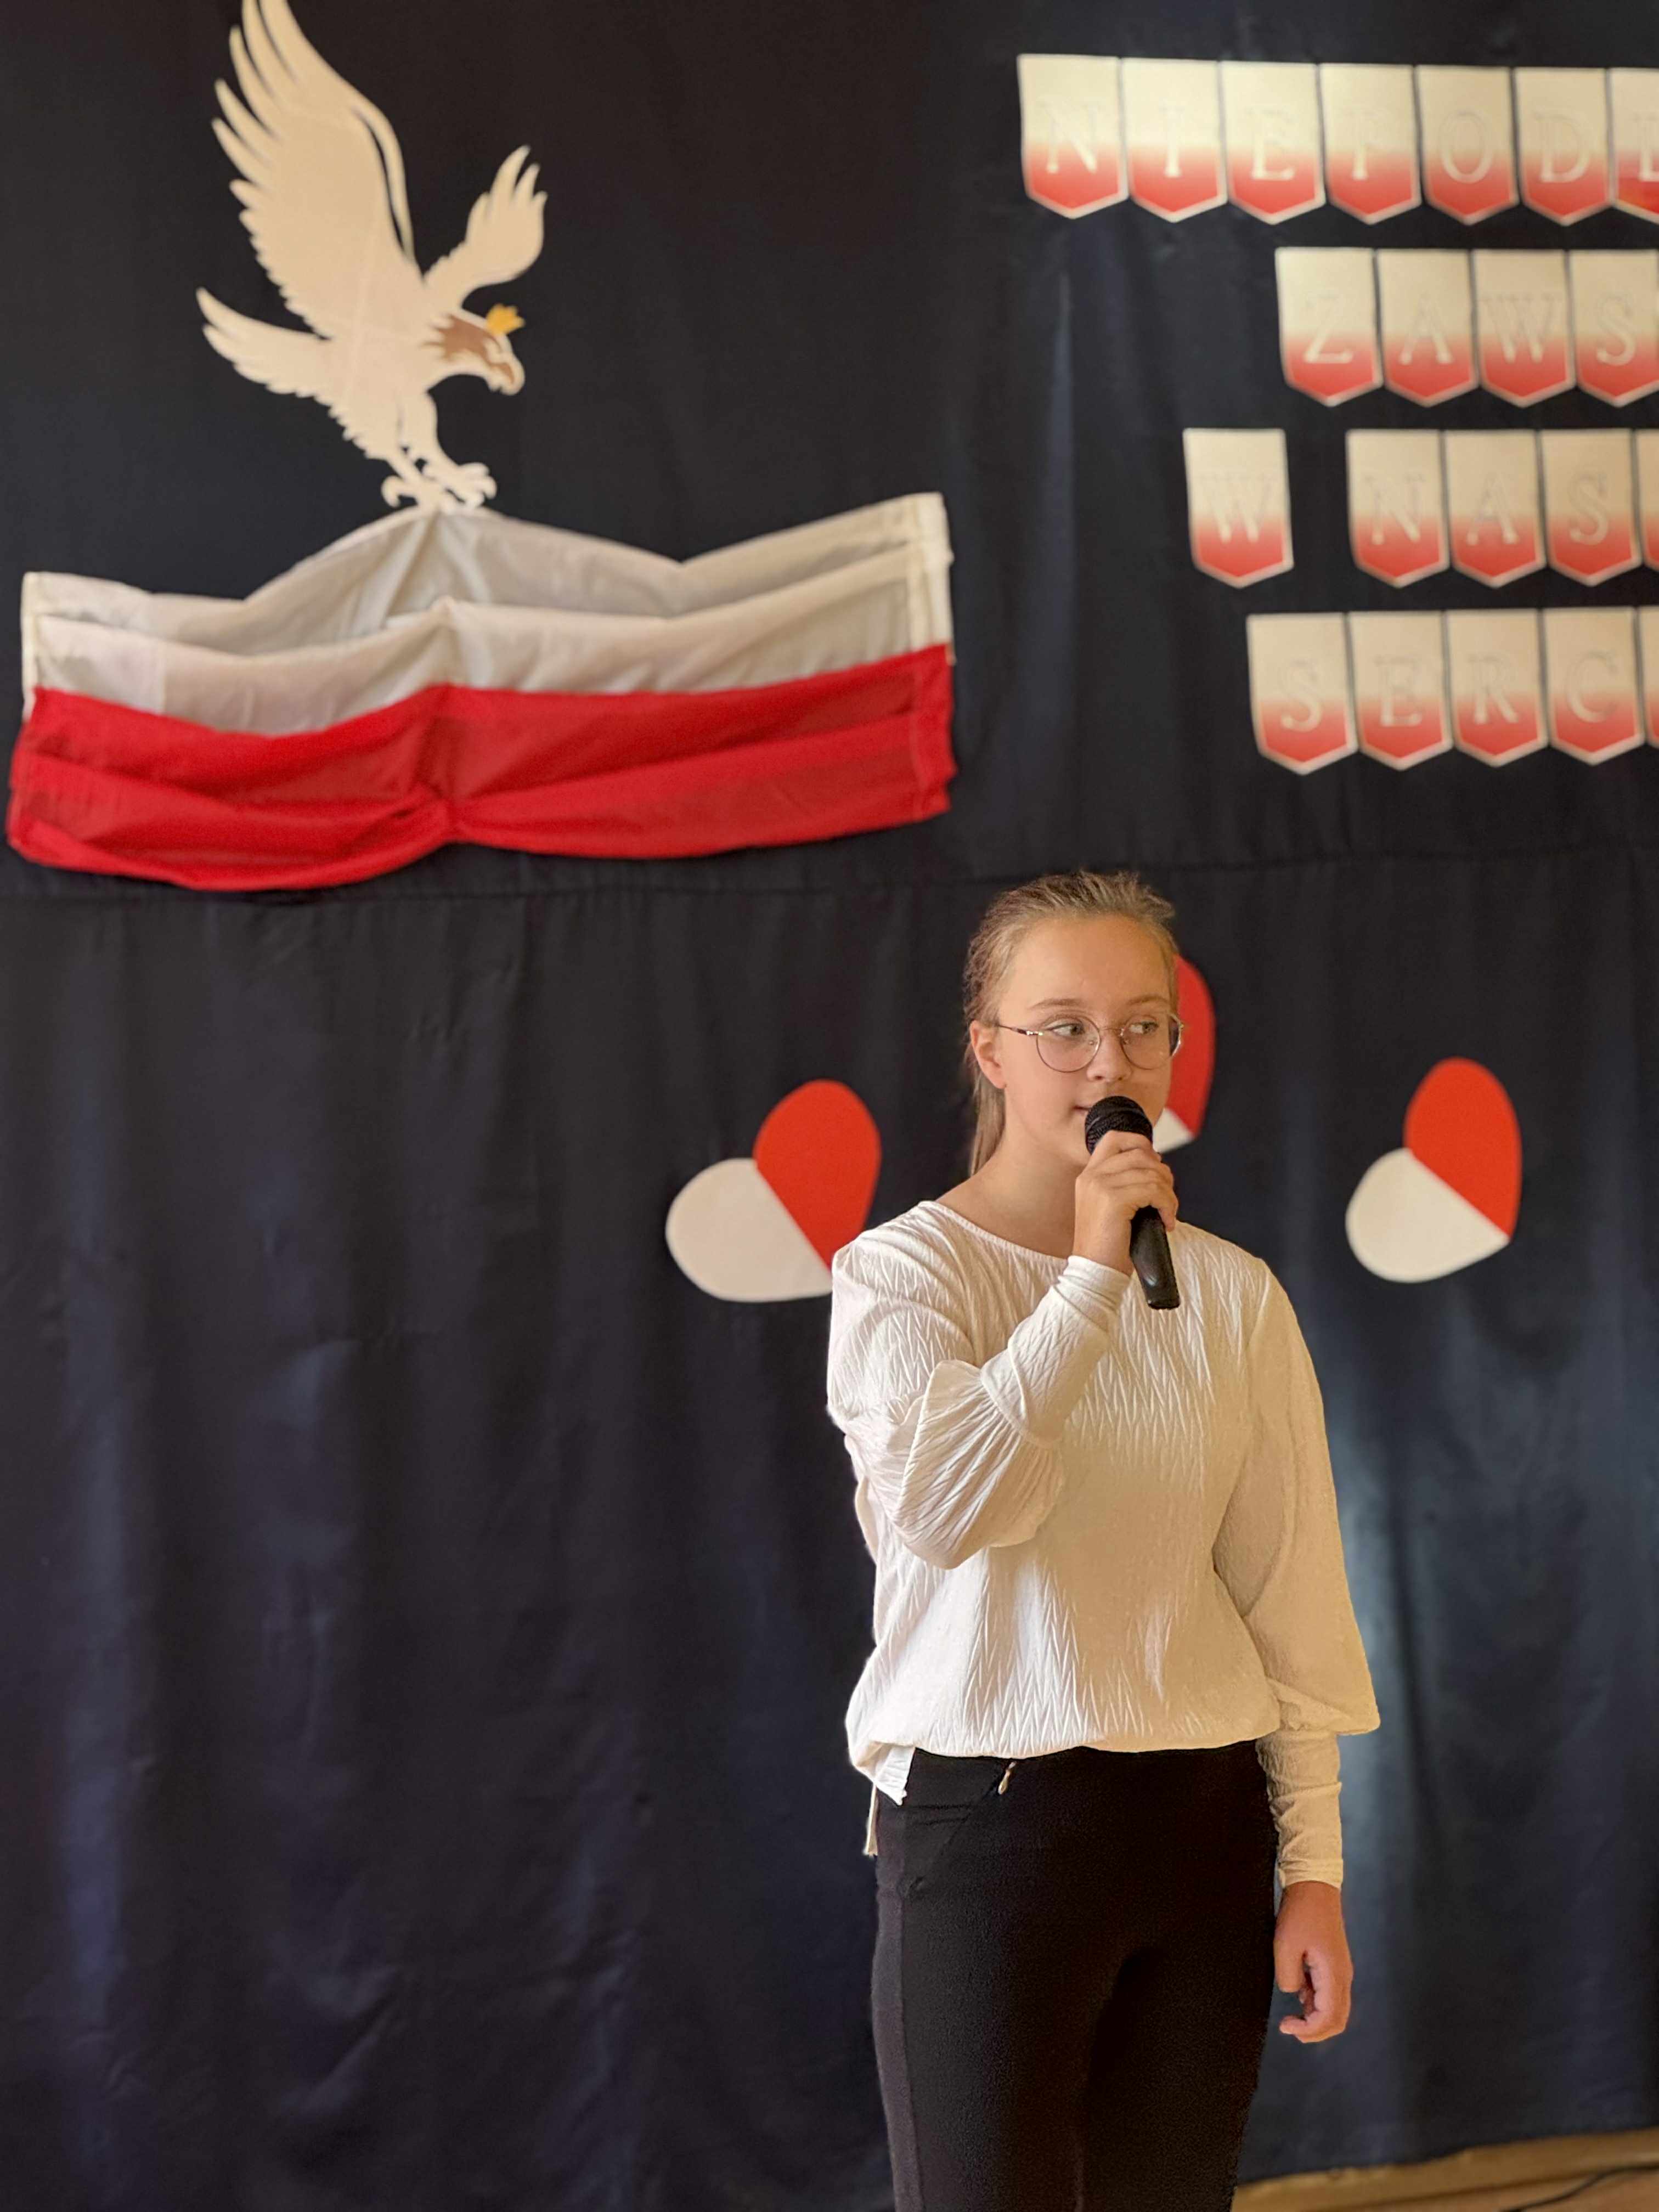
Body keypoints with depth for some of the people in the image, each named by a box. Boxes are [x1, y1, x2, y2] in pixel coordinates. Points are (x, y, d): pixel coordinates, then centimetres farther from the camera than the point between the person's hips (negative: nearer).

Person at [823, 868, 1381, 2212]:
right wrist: (1094, 1276, -20)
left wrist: (1313, 1864, 3)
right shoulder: (901, 1271, -5)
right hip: (987, 1821, -3)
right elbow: (943, 1504, -24)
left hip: (1205, 1822, 4)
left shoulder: (1234, 1294, 5)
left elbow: (1292, 1601, 5)